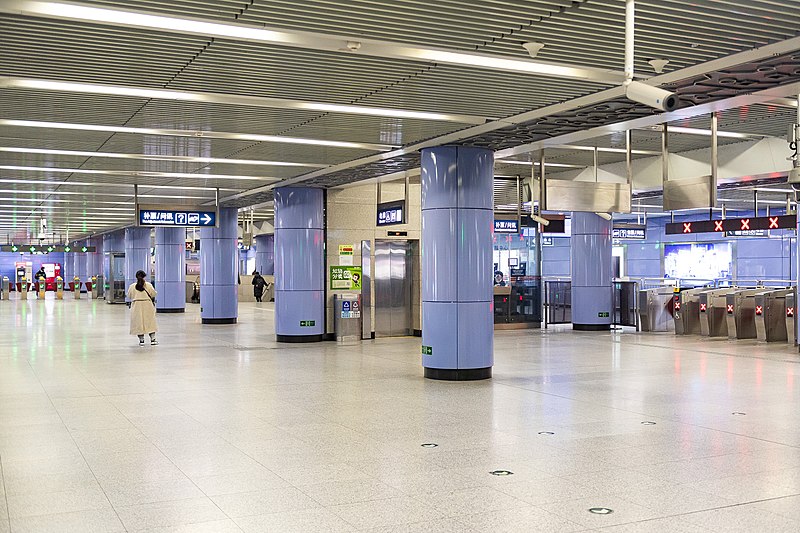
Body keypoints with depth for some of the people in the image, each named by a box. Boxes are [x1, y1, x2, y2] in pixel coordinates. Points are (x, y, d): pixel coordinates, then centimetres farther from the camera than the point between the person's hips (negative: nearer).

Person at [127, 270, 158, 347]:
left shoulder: (132, 286, -2)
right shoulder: (148, 285, -6)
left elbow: (129, 297, 6)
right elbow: (154, 294, -2)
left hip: (136, 306, 1)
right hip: (147, 306, -1)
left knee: (139, 323, 6)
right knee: (150, 322, 7)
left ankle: (141, 340, 7)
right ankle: (152, 339, 6)